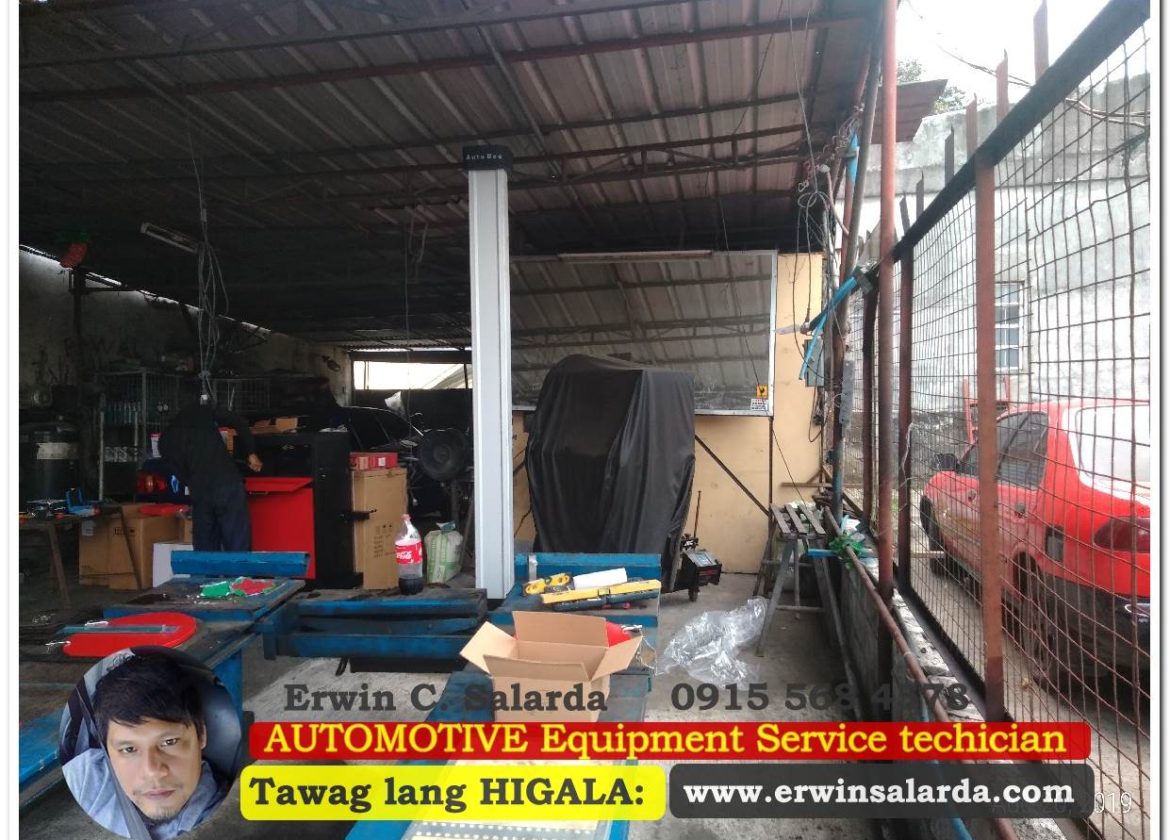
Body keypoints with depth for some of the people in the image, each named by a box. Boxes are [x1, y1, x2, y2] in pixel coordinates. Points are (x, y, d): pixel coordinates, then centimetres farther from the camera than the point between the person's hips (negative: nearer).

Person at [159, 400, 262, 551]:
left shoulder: (165, 441, 18)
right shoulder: (202, 411, 14)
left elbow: (182, 475, 10)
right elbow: (239, 422, 5)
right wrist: (250, 453, 13)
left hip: (199, 493, 2)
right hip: (228, 484, -2)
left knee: (206, 551, 12)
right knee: (237, 549, -1)